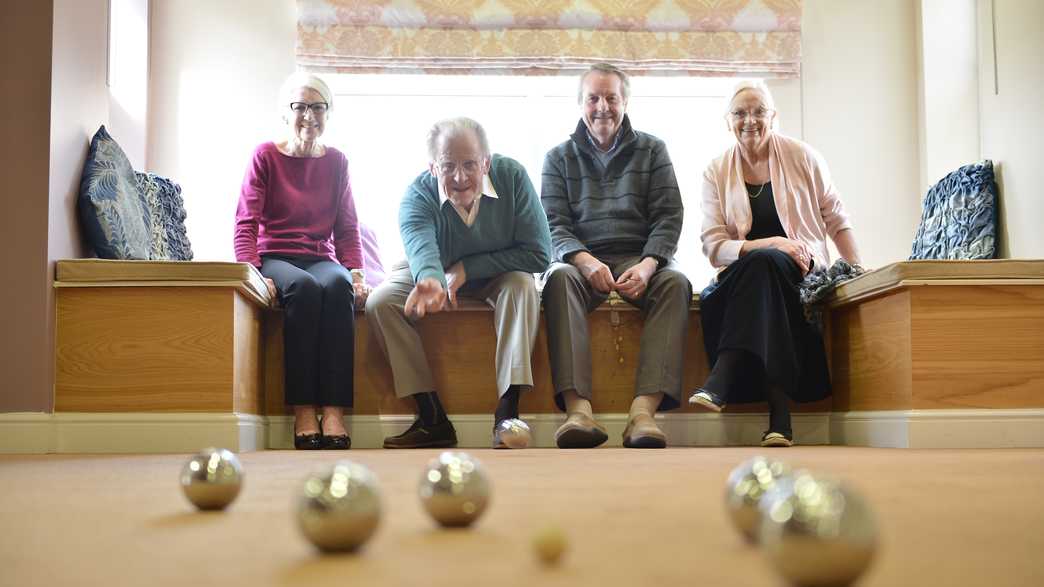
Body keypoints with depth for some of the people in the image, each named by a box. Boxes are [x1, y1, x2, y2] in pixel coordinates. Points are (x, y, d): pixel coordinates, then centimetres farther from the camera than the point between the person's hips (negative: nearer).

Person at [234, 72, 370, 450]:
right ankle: (303, 412, -36)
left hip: (321, 258, 2)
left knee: (337, 285, -35)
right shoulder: (265, 156, 5)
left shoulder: (336, 162, 14)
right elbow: (246, 223, -2)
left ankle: (333, 412, -40)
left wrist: (356, 272, -5)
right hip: (274, 256, -2)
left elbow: (347, 229, 12)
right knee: (303, 287, -37)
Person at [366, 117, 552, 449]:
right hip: (432, 273, 1)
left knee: (522, 285, -33)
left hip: (494, 275, -1)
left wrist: (467, 268, -28)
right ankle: (433, 418, -21)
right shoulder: (418, 195, -26)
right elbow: (421, 246, -47)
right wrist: (431, 280, -72)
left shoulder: (512, 176, -25)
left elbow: (538, 253, -26)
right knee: (380, 303, -23)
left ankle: (507, 410, -33)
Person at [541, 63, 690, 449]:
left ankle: (645, 409, -44)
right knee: (559, 277, -34)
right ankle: (577, 409, -47)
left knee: (675, 282, -32)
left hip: (640, 259, 1)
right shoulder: (559, 157, 16)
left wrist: (648, 265, -16)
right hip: (581, 259, 0)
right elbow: (554, 224, 4)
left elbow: (668, 218, 5)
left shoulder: (652, 150, 15)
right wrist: (585, 260, -18)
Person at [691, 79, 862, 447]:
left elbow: (836, 220, 11)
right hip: (742, 276, 2)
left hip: (802, 271, -1)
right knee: (710, 299, -34)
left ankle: (722, 382, -44)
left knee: (762, 264, -36)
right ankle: (779, 416, -42)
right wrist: (770, 243, -15)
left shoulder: (802, 157, 6)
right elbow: (713, 247, -1)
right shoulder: (716, 172, 7)